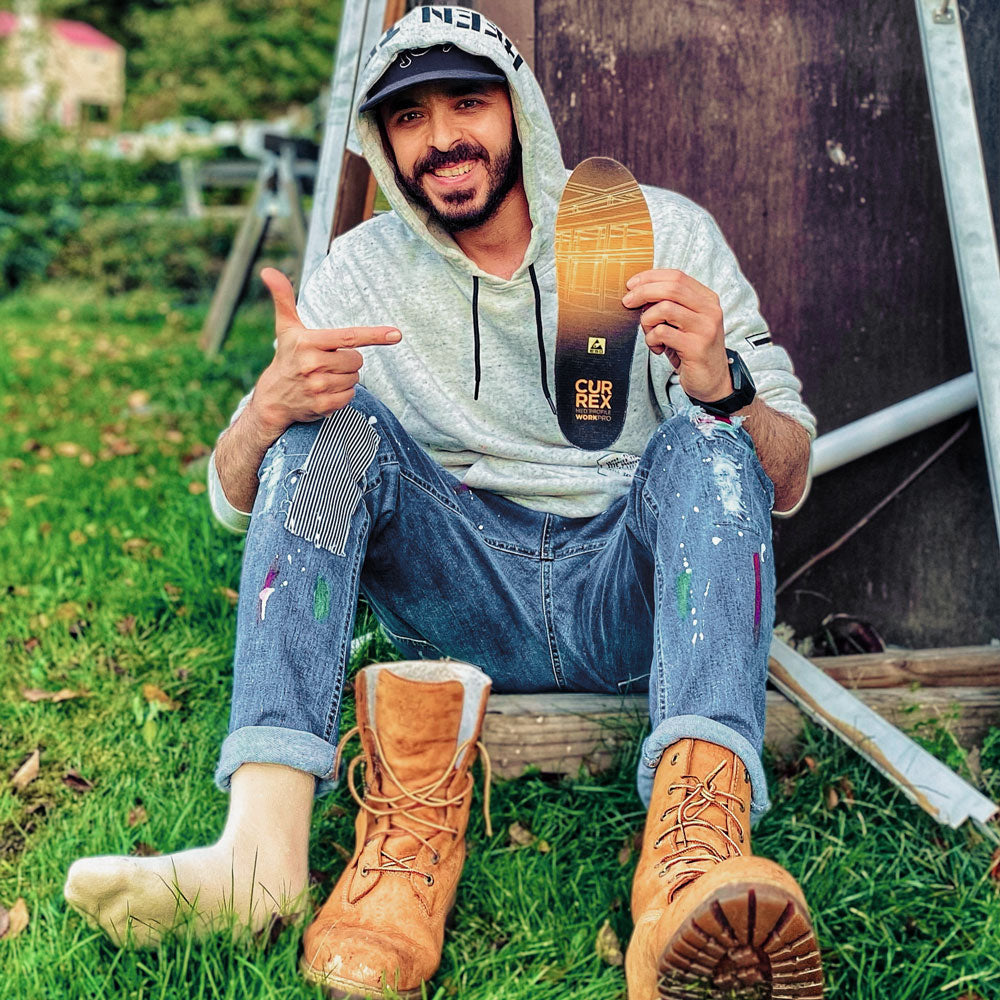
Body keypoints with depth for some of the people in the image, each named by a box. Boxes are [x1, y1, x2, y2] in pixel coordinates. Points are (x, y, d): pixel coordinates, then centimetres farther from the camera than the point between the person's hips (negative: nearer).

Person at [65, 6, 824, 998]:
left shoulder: (661, 232, 0)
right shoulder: (362, 270, 5)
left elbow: (787, 484, -4)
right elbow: (234, 500, 1)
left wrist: (723, 388, -28)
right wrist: (272, 404, -23)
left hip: (634, 598, -1)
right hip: (466, 604, 1)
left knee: (706, 444, -28)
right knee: (331, 423, -19)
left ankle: (694, 853, -53)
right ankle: (264, 841, -35)